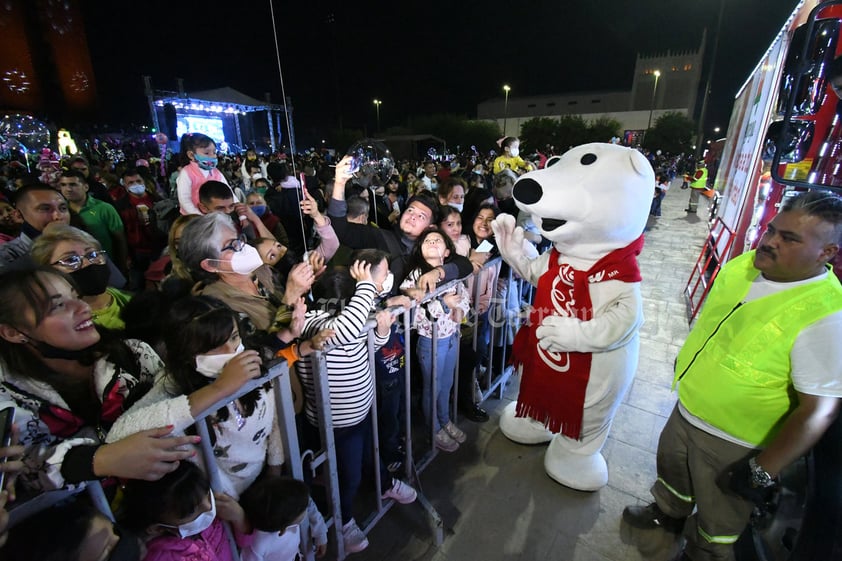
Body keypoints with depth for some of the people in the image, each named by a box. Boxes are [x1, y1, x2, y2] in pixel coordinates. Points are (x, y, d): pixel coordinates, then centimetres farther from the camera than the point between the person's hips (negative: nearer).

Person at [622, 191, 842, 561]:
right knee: (672, 469, 32)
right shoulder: (743, 264, -8)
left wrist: (763, 472, -22)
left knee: (718, 520, 20)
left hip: (733, 443, -6)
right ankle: (668, 512, 60)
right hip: (685, 410, 7)